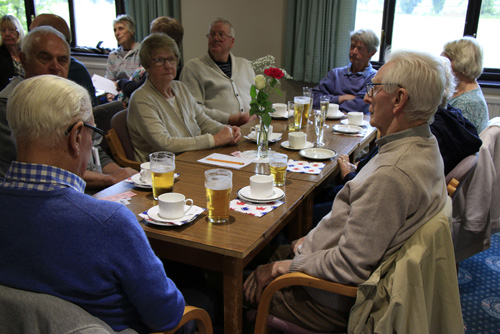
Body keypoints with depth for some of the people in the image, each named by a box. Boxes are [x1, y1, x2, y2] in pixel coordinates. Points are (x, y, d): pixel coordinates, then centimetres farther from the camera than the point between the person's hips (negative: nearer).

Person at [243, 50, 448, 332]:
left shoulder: (391, 175, -34)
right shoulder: (425, 146, -1)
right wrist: (311, 240, 7)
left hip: (337, 304, -9)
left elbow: (350, 266, -29)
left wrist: (289, 266, -15)